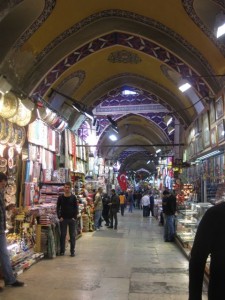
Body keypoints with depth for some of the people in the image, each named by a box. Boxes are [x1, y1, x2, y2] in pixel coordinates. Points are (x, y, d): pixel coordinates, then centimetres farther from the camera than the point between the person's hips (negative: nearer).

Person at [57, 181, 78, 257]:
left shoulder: (73, 197, 0)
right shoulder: (60, 197, 1)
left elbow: (76, 208, 1)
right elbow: (58, 208, 4)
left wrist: (75, 217, -8)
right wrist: (59, 217, -6)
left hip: (72, 219, 0)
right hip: (63, 219, 0)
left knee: (72, 235, 4)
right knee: (63, 235, 6)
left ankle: (72, 251, 11)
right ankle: (62, 250, 17)